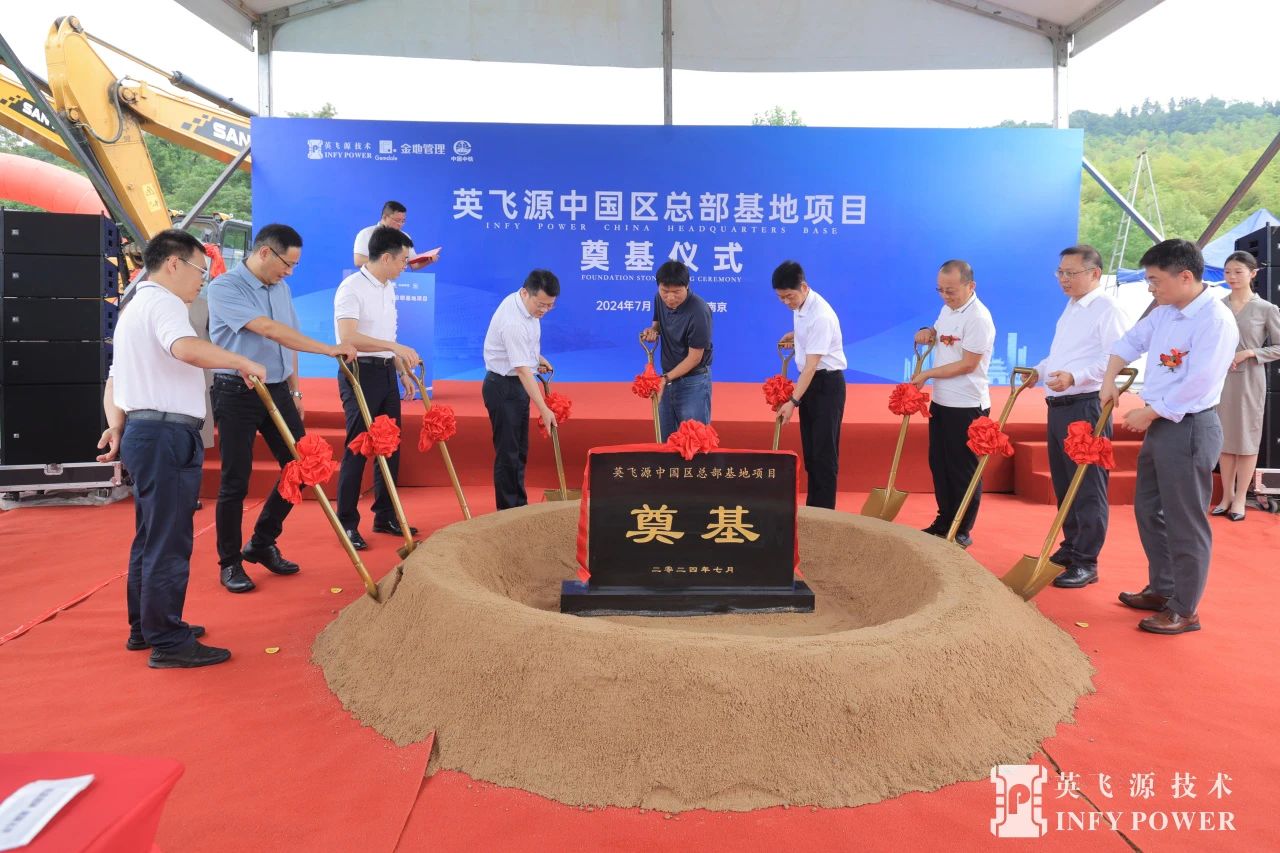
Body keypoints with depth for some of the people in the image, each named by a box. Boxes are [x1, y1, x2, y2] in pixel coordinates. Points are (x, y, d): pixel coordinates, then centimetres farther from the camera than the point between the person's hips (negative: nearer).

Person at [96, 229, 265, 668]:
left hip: (143, 432, 11)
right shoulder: (162, 302, -11)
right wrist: (244, 362, -22)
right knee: (168, 542, -5)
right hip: (167, 436, -11)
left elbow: (116, 380, 24)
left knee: (151, 537, 18)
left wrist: (116, 426, 14)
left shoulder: (134, 308, 23)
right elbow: (187, 348, -33)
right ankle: (169, 643, 1)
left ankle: (146, 627, 29)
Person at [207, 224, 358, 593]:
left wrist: (294, 390, 15)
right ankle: (230, 563, 18)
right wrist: (329, 349, -27)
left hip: (277, 390, 7)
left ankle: (262, 544, 24)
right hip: (237, 393, -7)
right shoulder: (225, 287, -13)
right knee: (235, 482, 1)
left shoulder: (280, 287, 10)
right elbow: (268, 330, -26)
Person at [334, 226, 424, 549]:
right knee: (357, 448, -4)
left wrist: (403, 366, 21)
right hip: (360, 372, -8)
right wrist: (395, 347, -31)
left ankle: (385, 516, 23)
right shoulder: (352, 288, -14)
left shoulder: (388, 289, 13)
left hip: (386, 373, 8)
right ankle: (347, 524, 7)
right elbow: (348, 337, -26)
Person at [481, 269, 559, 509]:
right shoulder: (513, 323, -29)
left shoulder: (523, 303, 0)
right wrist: (544, 410, -33)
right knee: (508, 452, -5)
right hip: (503, 387, -10)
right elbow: (523, 371, -32)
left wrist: (537, 357, 8)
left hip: (517, 385, 10)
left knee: (519, 451, 16)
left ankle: (519, 506, 26)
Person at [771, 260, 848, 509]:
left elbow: (811, 365, -26)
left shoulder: (820, 315, -25)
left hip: (827, 383, -9)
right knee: (809, 450, 13)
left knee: (824, 452, -4)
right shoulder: (800, 305, 2)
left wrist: (793, 401, -27)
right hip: (808, 380, 9)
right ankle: (812, 508, 23)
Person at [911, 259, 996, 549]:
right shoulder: (947, 309, 9)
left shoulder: (978, 318, -19)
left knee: (963, 470, 2)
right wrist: (928, 333, 2)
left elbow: (968, 364, -21)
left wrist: (927, 375, -15)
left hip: (967, 406, -9)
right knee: (939, 465, 16)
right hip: (941, 402, 9)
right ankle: (944, 522, 29)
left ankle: (962, 532, 14)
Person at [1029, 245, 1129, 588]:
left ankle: (1086, 563, 2)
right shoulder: (1071, 309, 19)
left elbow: (1114, 358, -20)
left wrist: (1074, 376, -30)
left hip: (1085, 407, -9)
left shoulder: (1107, 308, -10)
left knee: (1088, 487, -4)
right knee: (1063, 483, 16)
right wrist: (1039, 370, 13)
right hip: (1058, 405, 9)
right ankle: (1071, 547, 28)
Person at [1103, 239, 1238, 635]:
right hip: (1159, 425, 9)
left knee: (1185, 523, 0)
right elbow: (1130, 341, 20)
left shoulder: (1215, 319, -19)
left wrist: (1147, 414, -15)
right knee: (1150, 509, 19)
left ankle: (1185, 610, 12)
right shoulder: (1165, 312, 7)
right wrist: (1109, 381, 6)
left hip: (1189, 429, -9)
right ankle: (1162, 589, 34)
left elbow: (1196, 384, -23)